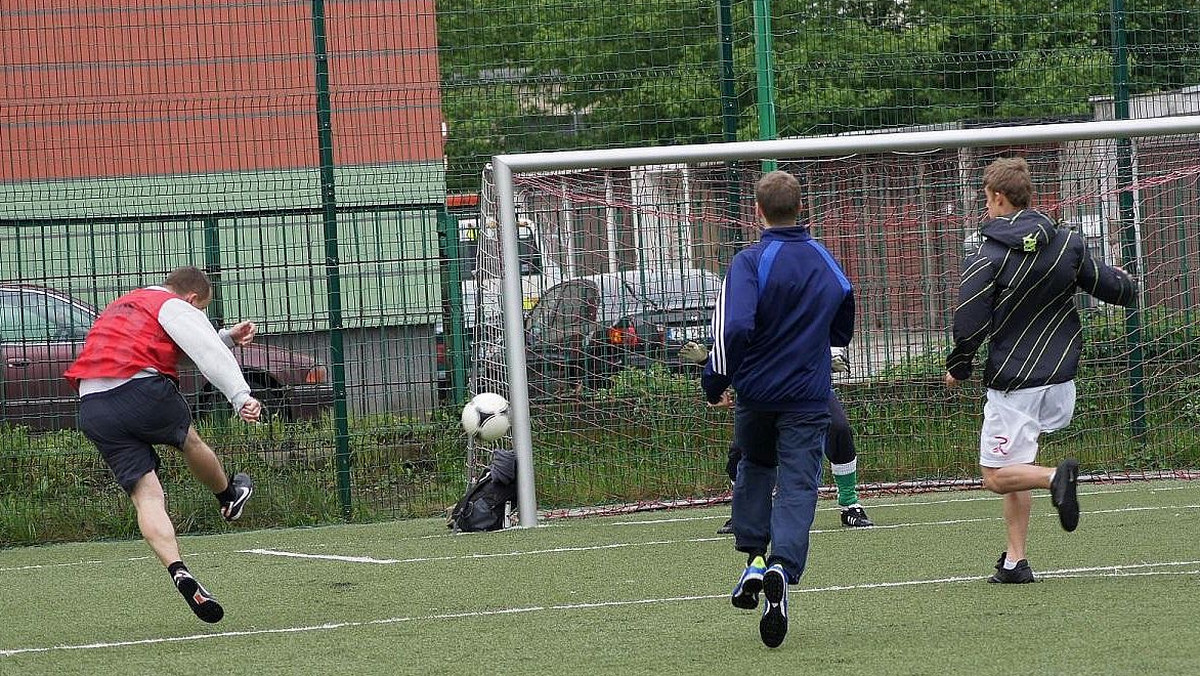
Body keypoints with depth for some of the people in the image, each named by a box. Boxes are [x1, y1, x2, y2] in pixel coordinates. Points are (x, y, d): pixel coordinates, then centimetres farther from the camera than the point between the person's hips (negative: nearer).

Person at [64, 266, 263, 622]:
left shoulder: (121, 308, 33)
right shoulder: (177, 309, 6)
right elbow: (208, 355, -10)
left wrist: (228, 337, 47)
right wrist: (241, 397, -20)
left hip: (91, 409, 6)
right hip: (142, 391, -6)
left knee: (147, 496, -1)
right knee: (191, 442, 25)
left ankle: (179, 572, -17)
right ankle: (229, 497, 49)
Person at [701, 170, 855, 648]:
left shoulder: (751, 262, -11)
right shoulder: (826, 263, 5)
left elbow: (735, 327, -24)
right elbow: (842, 333, 19)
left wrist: (715, 382, -13)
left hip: (755, 392, -1)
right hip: (808, 397, 1)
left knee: (754, 468, 24)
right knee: (798, 487, -3)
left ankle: (754, 558, 17)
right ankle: (782, 568, -26)